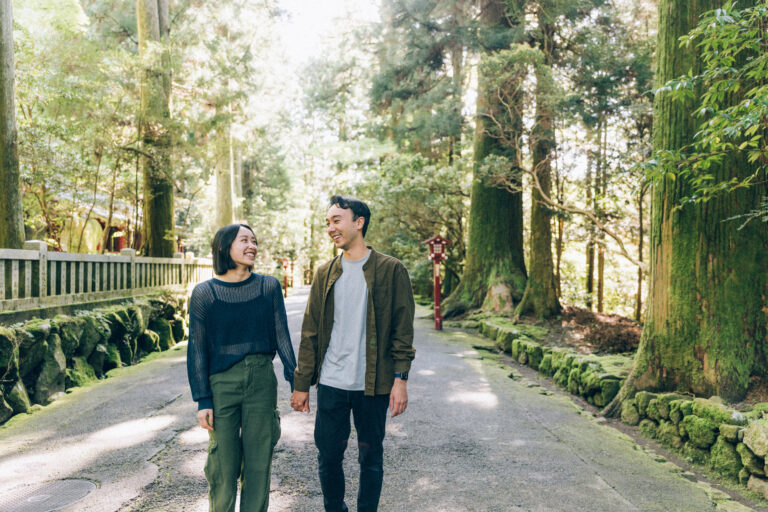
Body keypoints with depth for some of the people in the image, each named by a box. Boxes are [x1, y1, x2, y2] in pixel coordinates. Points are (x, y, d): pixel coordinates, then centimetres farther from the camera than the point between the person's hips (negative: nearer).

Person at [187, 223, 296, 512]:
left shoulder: (269, 286, 1)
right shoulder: (204, 293, -3)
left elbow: (282, 337, 4)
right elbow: (197, 349, -1)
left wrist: (296, 383, 3)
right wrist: (203, 400, -4)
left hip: (262, 380, 2)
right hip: (221, 382, -1)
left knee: (258, 461, 9)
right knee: (223, 464, 6)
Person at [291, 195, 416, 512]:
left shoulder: (390, 270, -3)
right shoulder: (325, 274, 7)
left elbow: (402, 329, -3)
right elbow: (310, 333, 8)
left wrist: (400, 379, -10)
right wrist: (301, 384, 5)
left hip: (372, 385, -2)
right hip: (331, 383, 3)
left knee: (371, 459, 11)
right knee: (328, 457, 11)